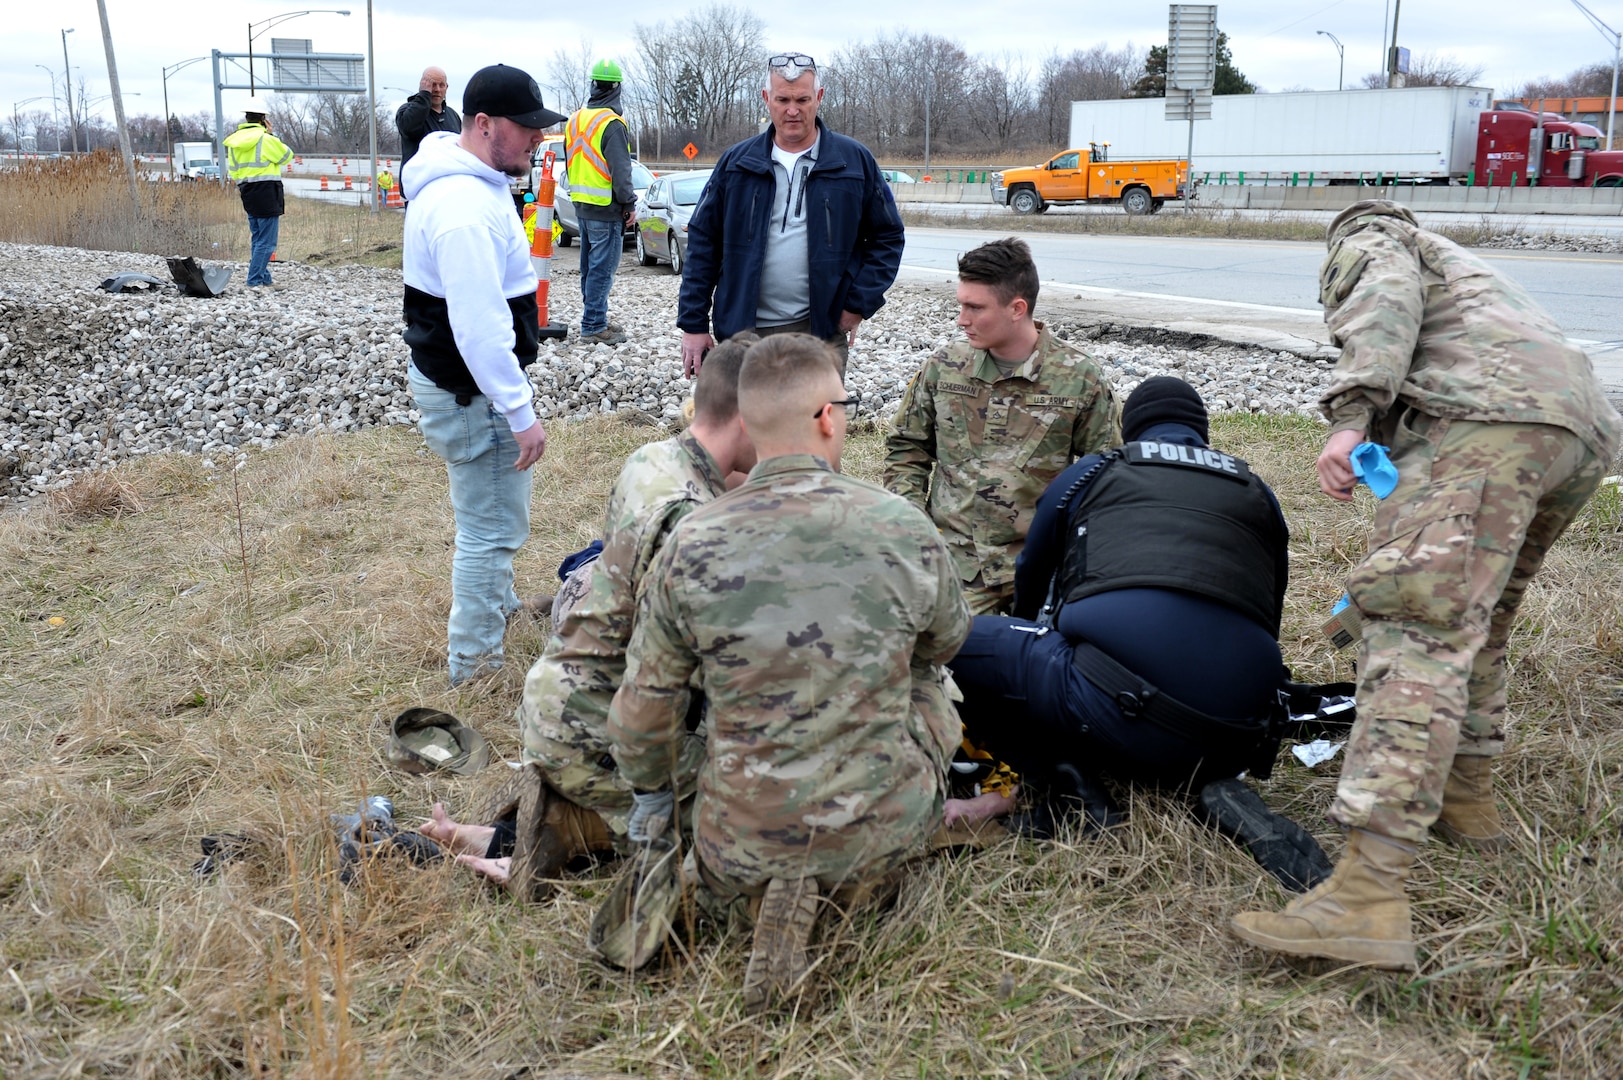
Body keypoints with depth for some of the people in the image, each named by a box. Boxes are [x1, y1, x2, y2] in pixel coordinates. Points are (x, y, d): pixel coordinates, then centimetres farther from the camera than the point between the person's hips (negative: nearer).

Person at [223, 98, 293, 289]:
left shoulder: (234, 141, 9)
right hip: (267, 193, -8)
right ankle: (254, 281, -11)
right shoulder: (266, 140, -13)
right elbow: (287, 156, 0)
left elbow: (233, 169, 13)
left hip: (248, 194, 8)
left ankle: (264, 279, 20)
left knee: (257, 239, 16)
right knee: (267, 241, -6)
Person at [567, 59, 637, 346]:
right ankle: (593, 326, -5)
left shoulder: (576, 120, 12)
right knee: (602, 268, -5)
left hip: (581, 205, 9)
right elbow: (620, 170, -18)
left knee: (589, 265, 15)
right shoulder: (611, 124, -16)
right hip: (606, 207, -9)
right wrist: (630, 204, -11)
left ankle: (595, 320, 23)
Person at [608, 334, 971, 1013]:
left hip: (744, 842, 0)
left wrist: (649, 794, 18)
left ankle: (762, 890, 3)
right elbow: (947, 642, 9)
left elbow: (646, 703, -3)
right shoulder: (906, 529, -12)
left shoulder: (690, 546, -13)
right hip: (883, 833, 0)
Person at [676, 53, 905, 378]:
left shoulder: (855, 160, 3)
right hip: (743, 330, 1)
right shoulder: (736, 162, 6)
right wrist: (694, 324, 2)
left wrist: (860, 304, -2)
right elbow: (703, 242, 7)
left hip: (823, 331, -1)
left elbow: (887, 238, 8)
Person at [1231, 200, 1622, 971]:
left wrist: (1350, 415, -18)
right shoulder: (1464, 271, 44)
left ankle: (1369, 894, -29)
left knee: (1419, 629, -19)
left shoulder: (1366, 242, 20)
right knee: (1476, 615, 27)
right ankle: (1466, 794, 36)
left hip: (1489, 415, -9)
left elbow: (1387, 302, -5)